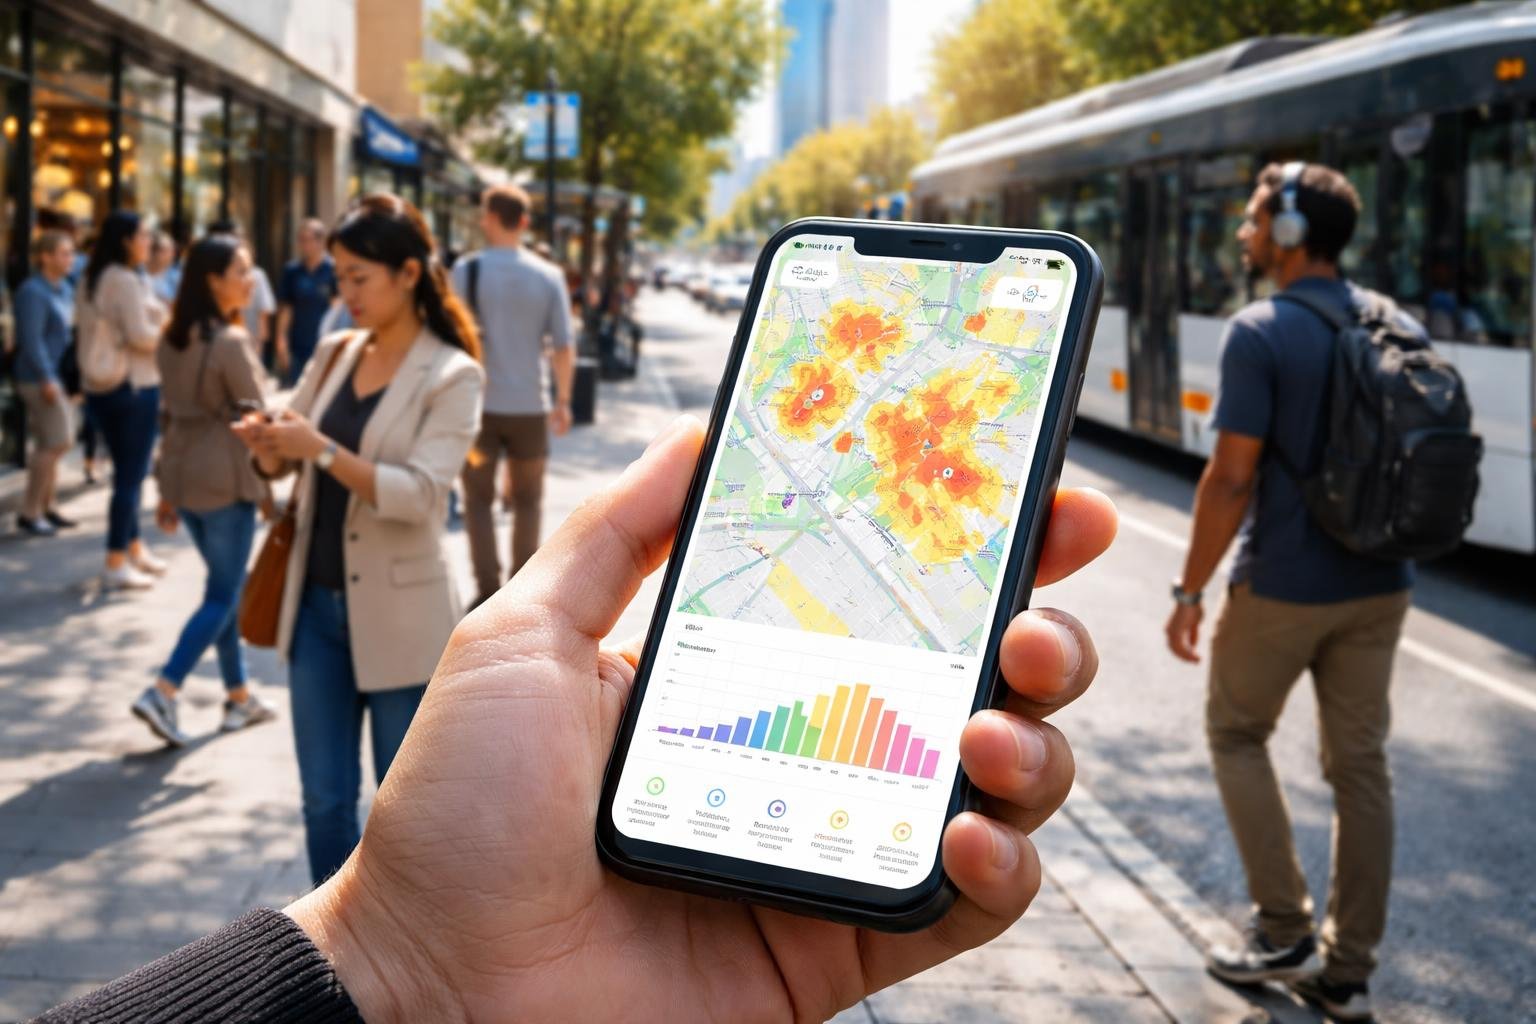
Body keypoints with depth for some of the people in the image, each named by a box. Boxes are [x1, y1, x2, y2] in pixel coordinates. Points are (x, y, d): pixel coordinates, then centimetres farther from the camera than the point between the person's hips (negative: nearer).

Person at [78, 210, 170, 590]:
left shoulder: (91, 280, 12)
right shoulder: (126, 280, -17)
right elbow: (141, 336, -20)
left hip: (100, 384, 9)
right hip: (134, 386, -9)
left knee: (126, 472, 20)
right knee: (132, 475, -3)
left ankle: (134, 548, 30)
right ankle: (116, 565, -1)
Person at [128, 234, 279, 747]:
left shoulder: (172, 339, 7)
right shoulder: (230, 342, -17)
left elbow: (170, 414, 12)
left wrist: (167, 488, 17)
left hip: (183, 474, 8)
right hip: (226, 479, -8)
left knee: (227, 586, 17)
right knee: (222, 595, 0)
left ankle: (239, 696, 24)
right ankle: (162, 693, -9)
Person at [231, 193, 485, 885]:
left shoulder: (452, 376, -10)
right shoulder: (333, 355, 7)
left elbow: (418, 493, -21)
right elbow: (285, 463, 8)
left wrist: (322, 449, -28)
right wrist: (267, 445, -14)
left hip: (399, 615, -5)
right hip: (316, 604, 5)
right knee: (325, 800, 12)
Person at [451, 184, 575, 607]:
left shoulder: (468, 270, -7)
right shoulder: (548, 276, -1)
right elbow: (563, 347, 0)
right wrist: (563, 401, 10)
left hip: (480, 402, -1)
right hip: (530, 405, 2)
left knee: (479, 499, 11)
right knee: (527, 501, 14)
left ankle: (488, 589, 5)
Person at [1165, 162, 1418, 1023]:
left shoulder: (1260, 333, -16)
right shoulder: (1400, 327, 5)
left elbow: (1232, 478, -19)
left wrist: (1191, 590, -11)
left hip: (1283, 585, -6)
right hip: (1378, 587, 6)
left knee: (1238, 734, 16)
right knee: (1361, 763, 12)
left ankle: (1285, 931, 13)